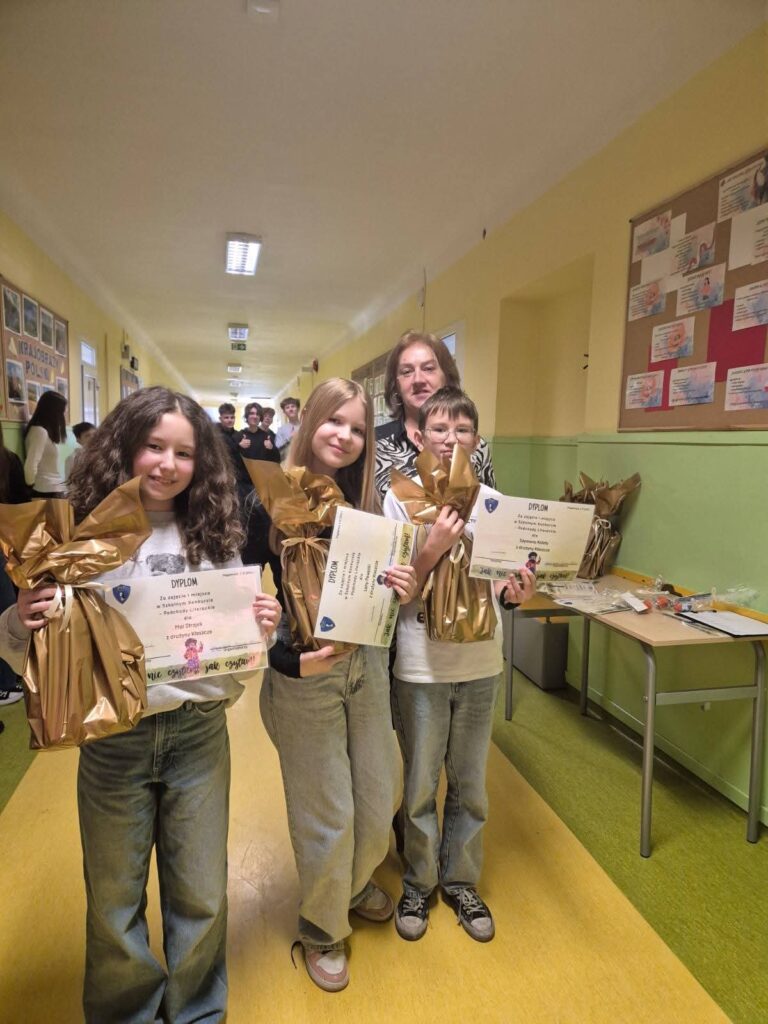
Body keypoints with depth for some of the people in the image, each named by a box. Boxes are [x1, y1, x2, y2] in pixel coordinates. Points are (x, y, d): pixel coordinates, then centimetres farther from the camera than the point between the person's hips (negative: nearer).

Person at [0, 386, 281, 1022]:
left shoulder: (214, 535, -1)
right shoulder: (82, 531, -6)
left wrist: (262, 628, -15)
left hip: (199, 731, 1)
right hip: (113, 738, -1)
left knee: (201, 895, 15)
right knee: (114, 899, 17)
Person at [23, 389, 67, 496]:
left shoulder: (47, 430, 13)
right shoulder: (40, 431, -15)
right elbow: (30, 466, -21)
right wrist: (30, 486, -9)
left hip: (54, 489, 9)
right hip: (47, 491, -9)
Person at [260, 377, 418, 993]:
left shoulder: (368, 500, 2)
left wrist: (403, 589, -13)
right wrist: (290, 660, -25)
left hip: (366, 665, 5)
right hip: (304, 676, -5)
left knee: (378, 796, 18)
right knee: (326, 812, 9)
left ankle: (356, 882, 52)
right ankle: (322, 930, 40)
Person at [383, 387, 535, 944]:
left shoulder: (492, 501, 0)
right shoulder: (400, 499, -9)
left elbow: (496, 583, 7)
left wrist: (515, 591, -15)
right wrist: (432, 547, -25)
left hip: (480, 664, 3)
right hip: (421, 665, -2)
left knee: (470, 782, 18)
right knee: (420, 783, 14)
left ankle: (461, 879, 40)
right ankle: (418, 882, 38)